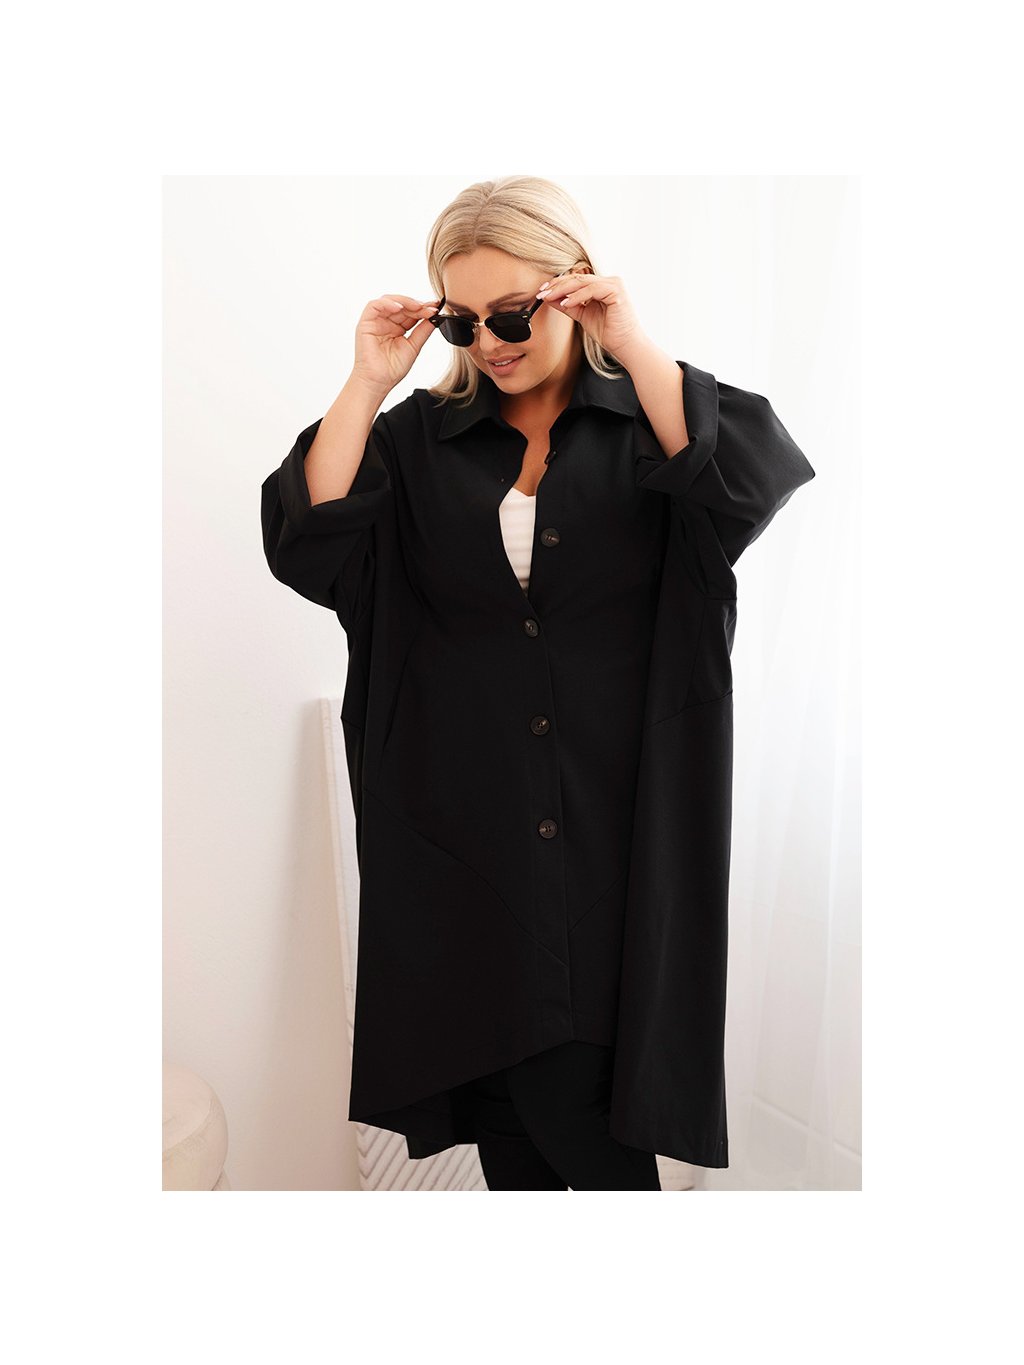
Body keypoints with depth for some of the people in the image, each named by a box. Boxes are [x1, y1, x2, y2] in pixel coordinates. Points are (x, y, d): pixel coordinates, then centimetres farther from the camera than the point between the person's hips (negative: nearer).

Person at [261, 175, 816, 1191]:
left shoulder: (654, 419, 3)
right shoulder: (418, 439, 8)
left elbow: (756, 487, -16)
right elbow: (306, 552, -3)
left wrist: (637, 350, -17)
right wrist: (365, 386, -7)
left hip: (618, 831, -2)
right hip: (468, 832, 3)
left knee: (585, 1111, 4)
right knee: (508, 1113, 13)